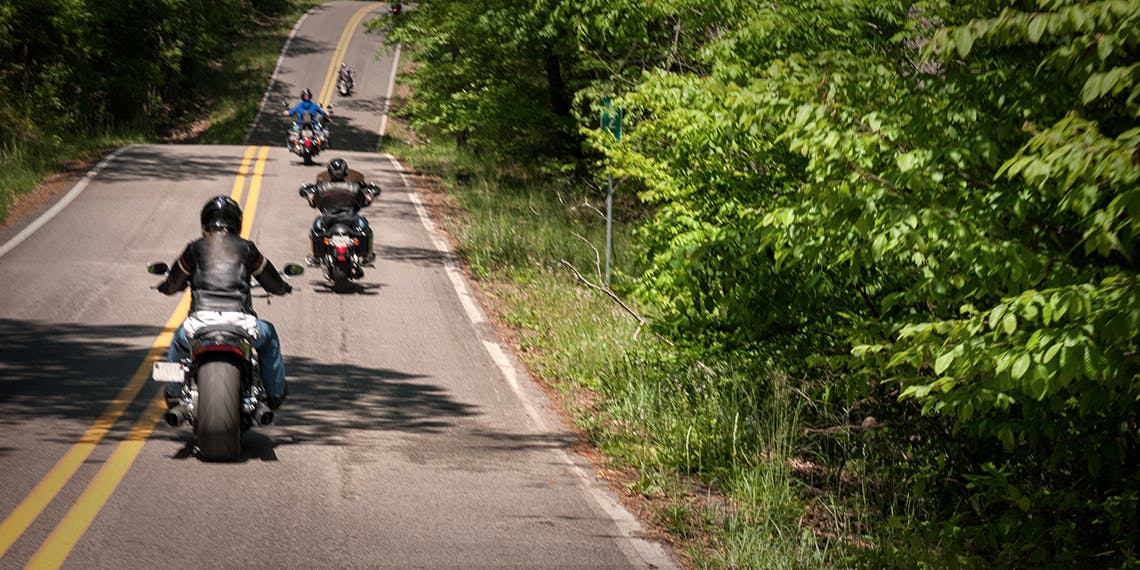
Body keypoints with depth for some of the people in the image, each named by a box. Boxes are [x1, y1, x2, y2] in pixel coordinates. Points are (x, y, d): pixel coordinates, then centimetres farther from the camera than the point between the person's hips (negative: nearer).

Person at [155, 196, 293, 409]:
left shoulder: (195, 248, 11)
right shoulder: (246, 248, 11)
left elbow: (172, 285, 20)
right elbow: (274, 284, 19)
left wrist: (164, 285, 45)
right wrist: (283, 287, 43)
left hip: (200, 324, 1)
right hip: (239, 323, -1)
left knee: (179, 341, 36)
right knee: (268, 335, 33)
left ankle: (174, 394, 38)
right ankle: (275, 392, 34)